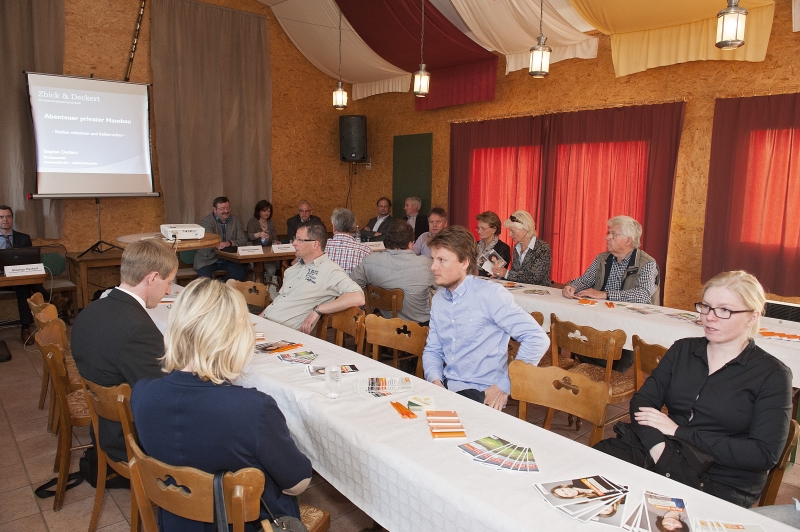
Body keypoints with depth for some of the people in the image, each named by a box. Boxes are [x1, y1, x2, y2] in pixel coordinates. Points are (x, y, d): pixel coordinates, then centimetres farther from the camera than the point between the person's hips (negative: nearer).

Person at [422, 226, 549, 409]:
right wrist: (435, 381, -5)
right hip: (445, 387, 6)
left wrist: (504, 386, -13)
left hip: (482, 394, -5)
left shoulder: (490, 295, -12)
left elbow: (537, 339, -15)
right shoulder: (438, 299, 9)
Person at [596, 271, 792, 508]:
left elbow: (765, 454, -10)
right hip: (660, 459, 4)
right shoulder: (683, 350, 11)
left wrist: (678, 432, -13)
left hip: (722, 485, -3)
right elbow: (642, 400, 1)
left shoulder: (772, 375, 0)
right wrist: (658, 448, -19)